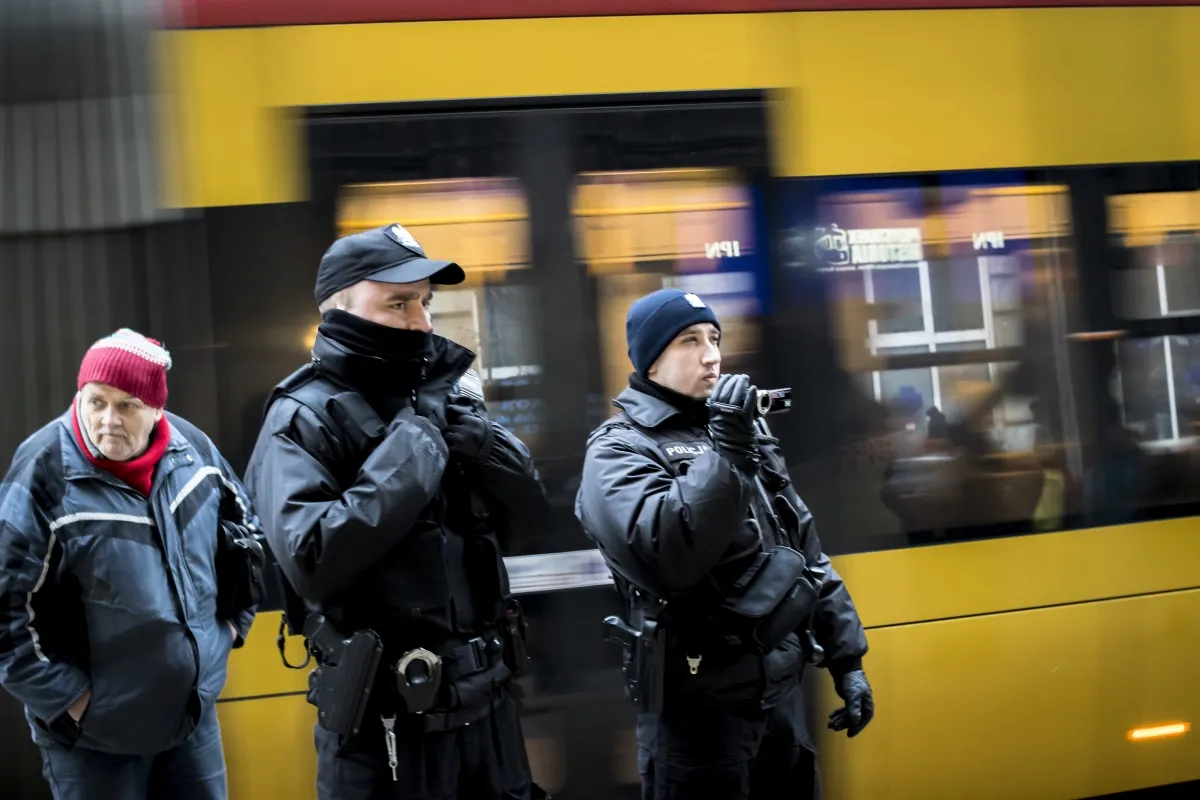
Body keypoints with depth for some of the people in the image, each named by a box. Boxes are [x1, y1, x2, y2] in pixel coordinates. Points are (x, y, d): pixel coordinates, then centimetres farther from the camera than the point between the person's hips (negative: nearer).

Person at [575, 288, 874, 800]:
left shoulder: (744, 433, 13)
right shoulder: (619, 449, -9)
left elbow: (807, 554, 16)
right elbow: (660, 557, -28)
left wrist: (846, 659, 11)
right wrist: (723, 453, -24)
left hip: (782, 692, 7)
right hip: (697, 707, -6)